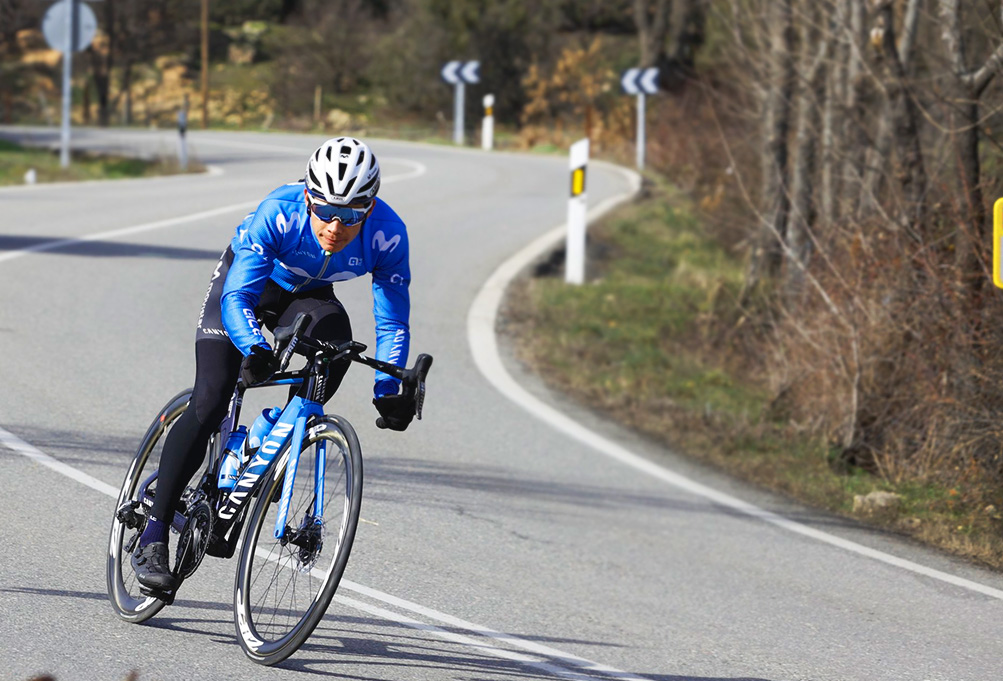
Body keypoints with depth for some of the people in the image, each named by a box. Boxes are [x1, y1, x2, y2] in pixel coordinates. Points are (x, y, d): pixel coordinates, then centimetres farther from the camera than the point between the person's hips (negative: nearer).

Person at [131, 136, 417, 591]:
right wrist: (255, 350, -57)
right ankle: (153, 537, -10)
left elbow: (392, 322, -20)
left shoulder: (388, 235, -31)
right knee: (209, 403, -16)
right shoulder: (277, 215, -37)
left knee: (335, 334, -32)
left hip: (307, 296, 3)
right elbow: (237, 299, -38)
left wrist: (388, 392, -31)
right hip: (246, 282, -3)